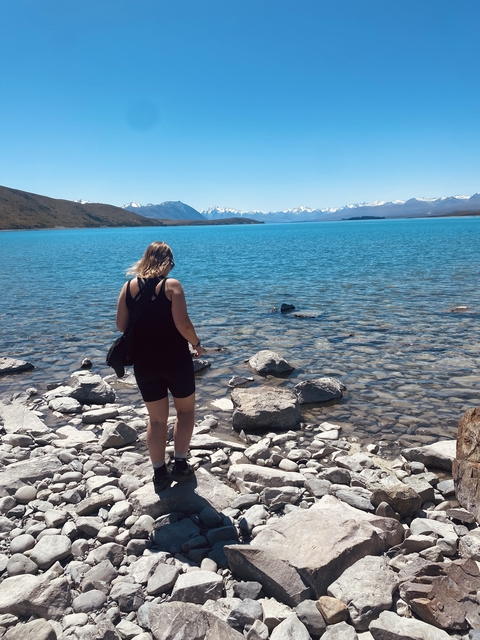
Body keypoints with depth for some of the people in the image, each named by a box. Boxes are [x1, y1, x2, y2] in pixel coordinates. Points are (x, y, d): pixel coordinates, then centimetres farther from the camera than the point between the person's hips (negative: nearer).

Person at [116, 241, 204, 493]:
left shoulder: (129, 286, 1)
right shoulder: (171, 285, -10)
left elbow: (121, 325, 3)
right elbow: (183, 324, -18)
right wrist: (197, 344, -1)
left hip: (144, 363, 4)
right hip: (175, 360, -3)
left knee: (156, 419, 16)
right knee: (186, 410, 18)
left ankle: (159, 473, 20)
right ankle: (180, 465, 16)